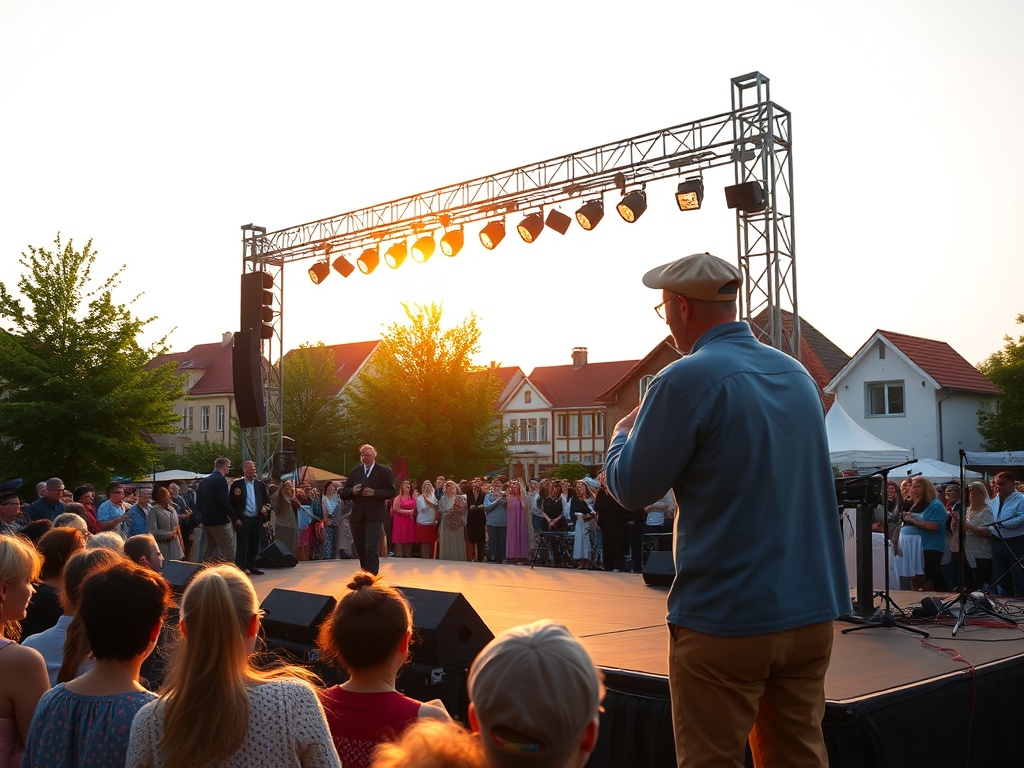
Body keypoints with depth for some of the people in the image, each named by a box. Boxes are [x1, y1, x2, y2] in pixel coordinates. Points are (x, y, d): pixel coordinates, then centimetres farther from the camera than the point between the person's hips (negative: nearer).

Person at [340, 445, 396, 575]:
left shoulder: (385, 471, 2)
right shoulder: (354, 472, 13)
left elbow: (392, 493, -4)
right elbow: (343, 494, 12)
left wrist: (374, 492, -18)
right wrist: (352, 491, -10)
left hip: (374, 516, -4)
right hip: (357, 516, 5)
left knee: (371, 549, -15)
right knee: (360, 549, 11)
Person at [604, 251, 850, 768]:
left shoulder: (685, 381, -15)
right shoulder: (797, 375, 9)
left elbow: (631, 488, -8)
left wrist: (623, 433, 12)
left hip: (725, 619, -7)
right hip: (812, 613, 7)